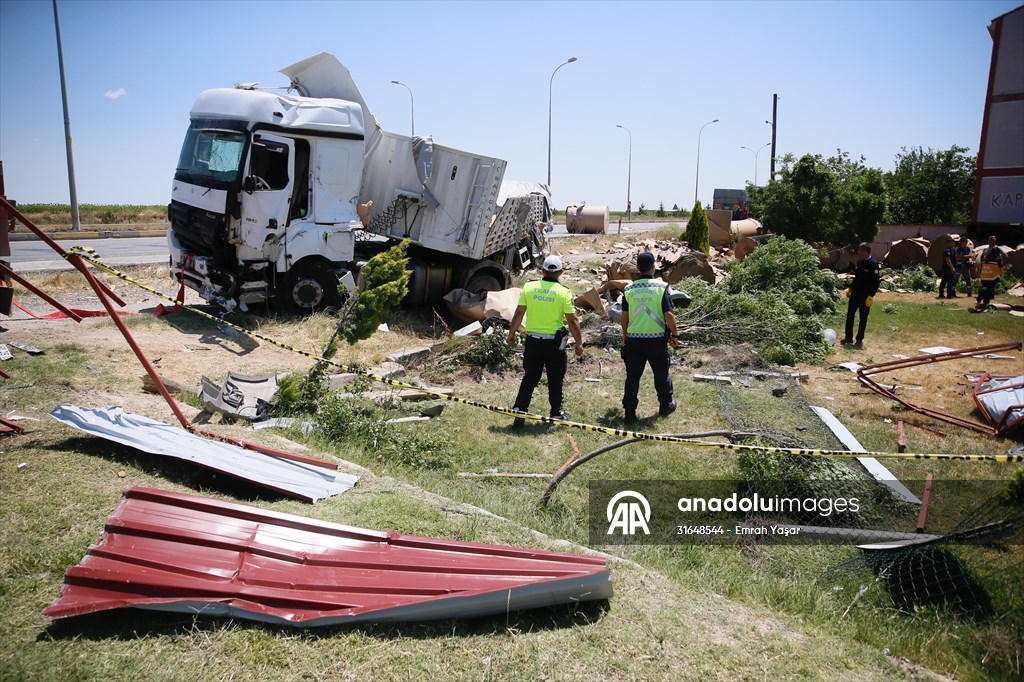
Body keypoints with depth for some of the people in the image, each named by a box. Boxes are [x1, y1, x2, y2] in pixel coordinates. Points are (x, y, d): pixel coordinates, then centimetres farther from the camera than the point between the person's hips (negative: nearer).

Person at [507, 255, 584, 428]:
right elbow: (572, 320, -8)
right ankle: (556, 413, 25)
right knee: (555, 380, 14)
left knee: (529, 378, 13)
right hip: (554, 342, -2)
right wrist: (579, 343, 1)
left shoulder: (529, 287, -2)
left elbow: (519, 313, 1)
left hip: (532, 341, 2)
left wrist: (512, 333, 13)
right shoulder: (564, 292, -9)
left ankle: (519, 411, 5)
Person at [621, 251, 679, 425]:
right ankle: (666, 405, 32)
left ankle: (629, 412, 6)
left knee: (632, 376, 6)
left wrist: (625, 335, 18)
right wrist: (675, 334, 0)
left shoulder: (629, 290, -1)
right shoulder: (661, 287, -10)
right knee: (661, 374, 16)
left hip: (634, 339, 2)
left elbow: (624, 317, 4)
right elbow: (669, 315, -13)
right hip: (657, 339, -2)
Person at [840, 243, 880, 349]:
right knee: (850, 315, 9)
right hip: (855, 293, 7)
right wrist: (850, 288, 17)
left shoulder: (873, 264, -15)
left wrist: (871, 296, -19)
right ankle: (848, 338, 18)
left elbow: (876, 281, -16)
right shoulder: (860, 261, 7)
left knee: (863, 318, 5)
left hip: (866, 296, -7)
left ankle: (859, 340, 13)